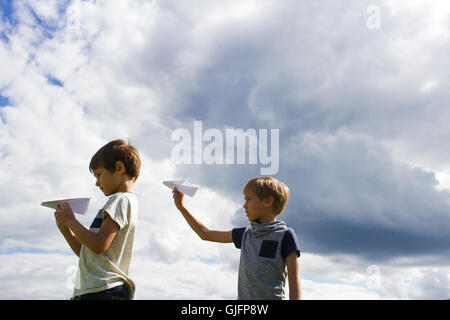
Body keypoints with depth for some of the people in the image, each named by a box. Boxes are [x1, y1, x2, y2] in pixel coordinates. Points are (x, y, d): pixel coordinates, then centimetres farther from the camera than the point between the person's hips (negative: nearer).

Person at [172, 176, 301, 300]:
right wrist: (180, 206, 27)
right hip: (243, 296, 6)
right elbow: (205, 234, 26)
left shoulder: (284, 235, 0)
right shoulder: (246, 234, 16)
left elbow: (294, 281, -5)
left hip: (272, 297, -5)